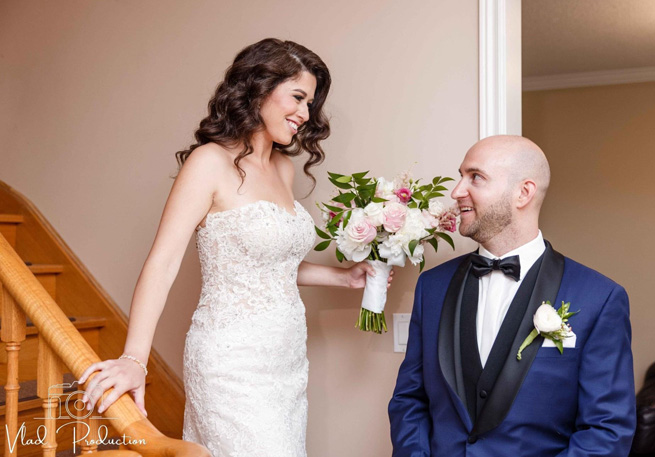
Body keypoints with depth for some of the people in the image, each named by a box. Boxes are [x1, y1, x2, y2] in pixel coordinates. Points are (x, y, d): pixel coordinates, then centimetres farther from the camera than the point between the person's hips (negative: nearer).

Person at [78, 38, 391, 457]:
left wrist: (342, 277, 11)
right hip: (234, 363, -7)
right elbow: (163, 264, -16)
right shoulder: (212, 162, -9)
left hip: (288, 360, 7)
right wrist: (134, 359, -26)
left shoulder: (284, 168, 12)